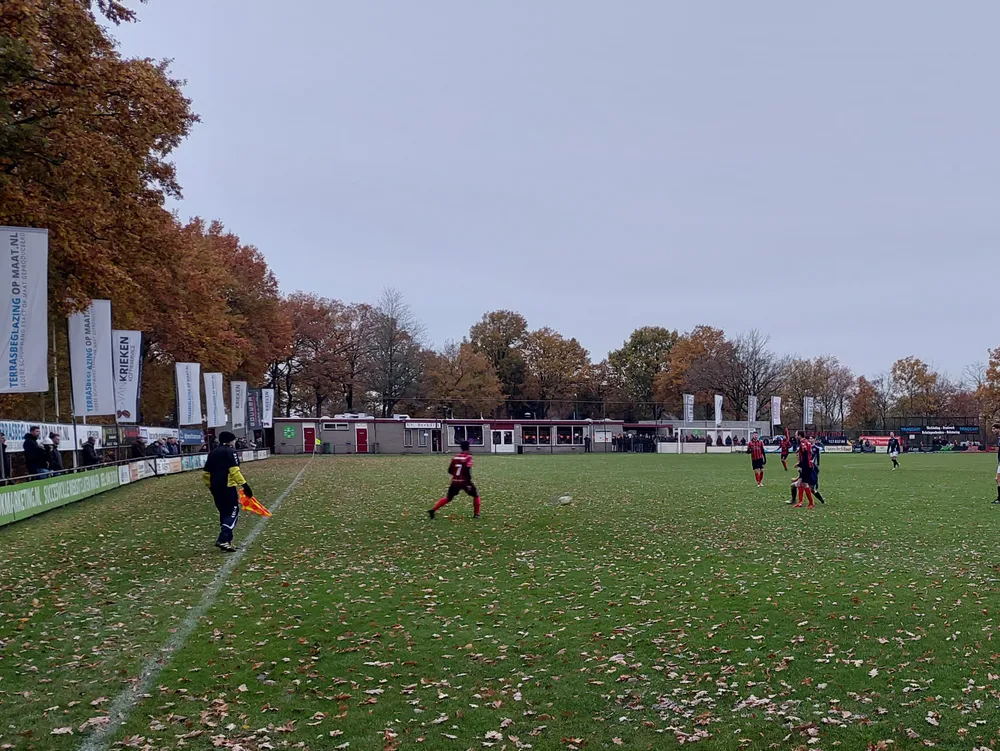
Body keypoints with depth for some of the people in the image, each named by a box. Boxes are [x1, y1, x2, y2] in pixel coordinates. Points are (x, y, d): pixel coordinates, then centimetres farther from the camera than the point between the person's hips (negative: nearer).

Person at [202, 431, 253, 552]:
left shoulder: (213, 453, 16)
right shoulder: (230, 451, -5)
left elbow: (206, 474, 17)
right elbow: (234, 471, -17)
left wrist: (211, 486, 28)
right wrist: (244, 485, -17)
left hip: (216, 488, 8)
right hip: (228, 487, -8)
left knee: (224, 513, 17)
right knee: (233, 513, -5)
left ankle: (227, 541, 19)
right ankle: (223, 540, -19)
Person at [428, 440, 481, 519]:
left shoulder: (456, 456, 7)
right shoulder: (468, 457, -8)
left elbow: (450, 470, 10)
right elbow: (468, 471, -19)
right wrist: (469, 483, -19)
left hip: (455, 482, 5)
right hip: (464, 481, -5)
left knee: (448, 498, 16)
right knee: (476, 495, 16)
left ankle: (433, 510, 8)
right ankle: (476, 514, 11)